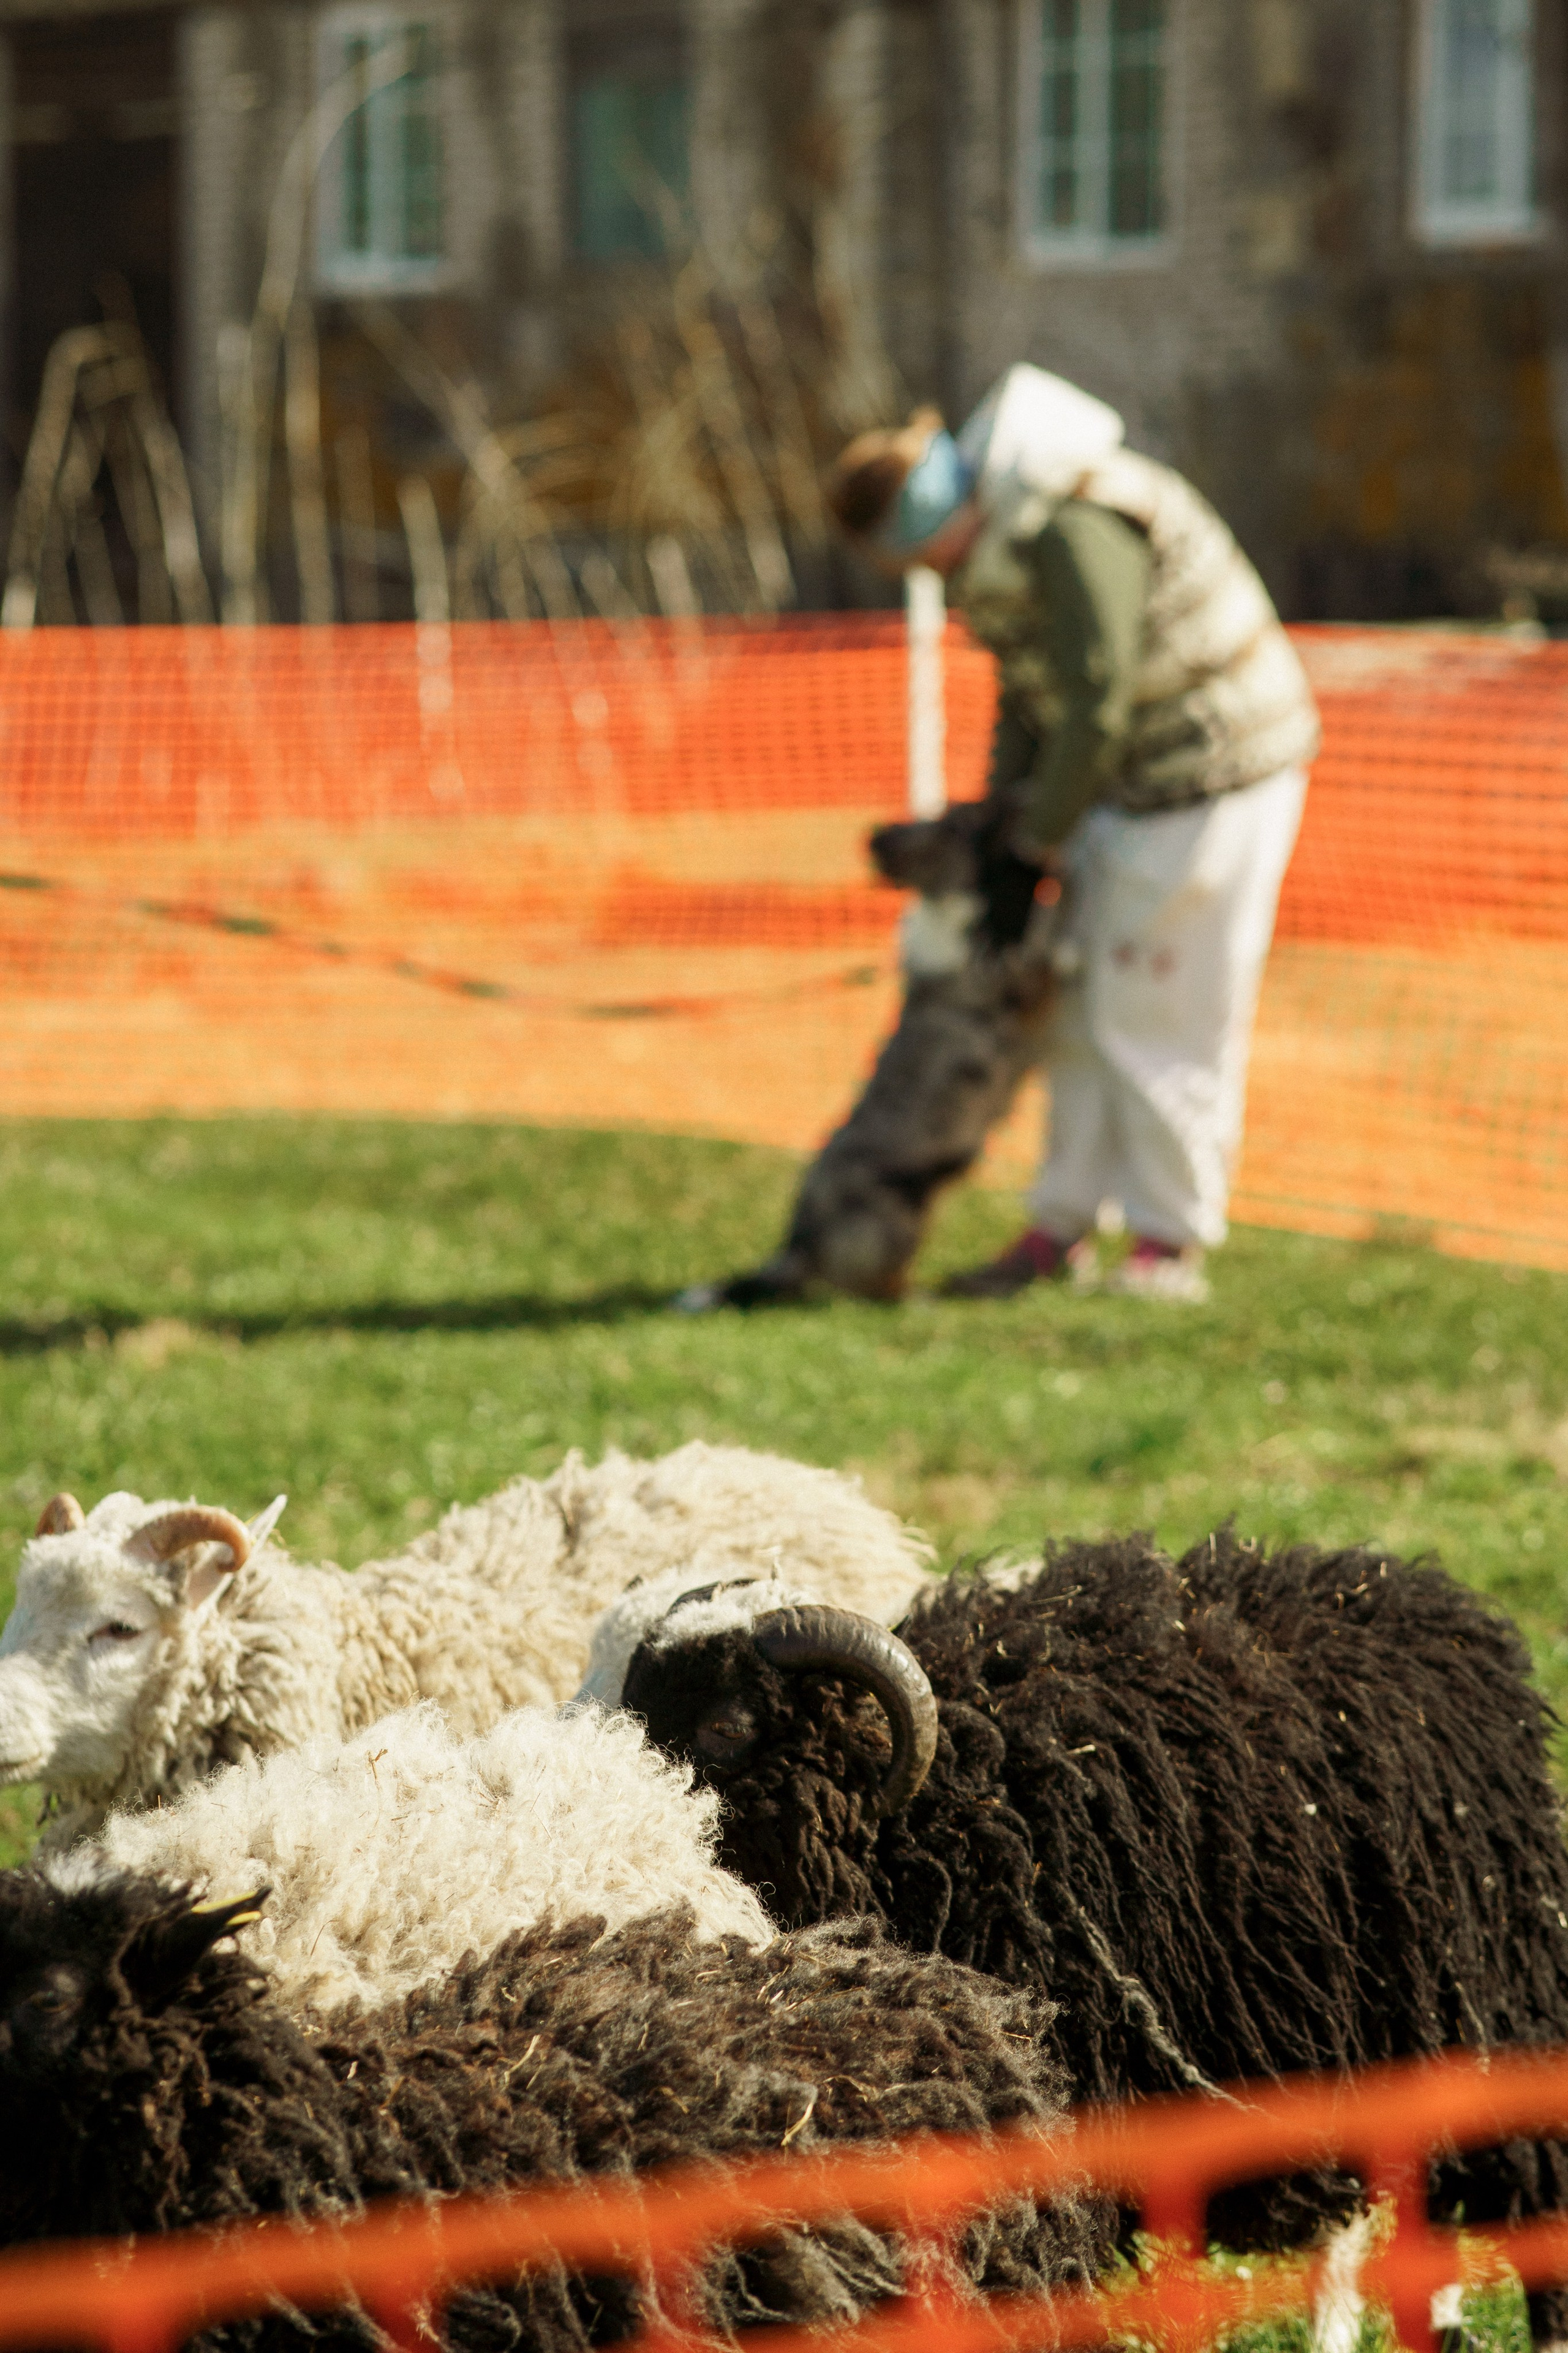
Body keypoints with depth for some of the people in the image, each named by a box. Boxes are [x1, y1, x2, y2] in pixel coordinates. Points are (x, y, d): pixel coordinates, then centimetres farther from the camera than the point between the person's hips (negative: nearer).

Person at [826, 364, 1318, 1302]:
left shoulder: (1072, 526, -26)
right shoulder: (996, 540, 5)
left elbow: (1100, 693, -24)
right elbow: (1031, 687, 16)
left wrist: (1050, 827, -12)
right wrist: (1002, 811, 7)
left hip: (1217, 768, -10)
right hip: (1140, 777, 10)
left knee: (1160, 1013, -7)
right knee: (1086, 1003, 11)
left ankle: (1172, 1246, 2)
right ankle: (1061, 1229, 18)